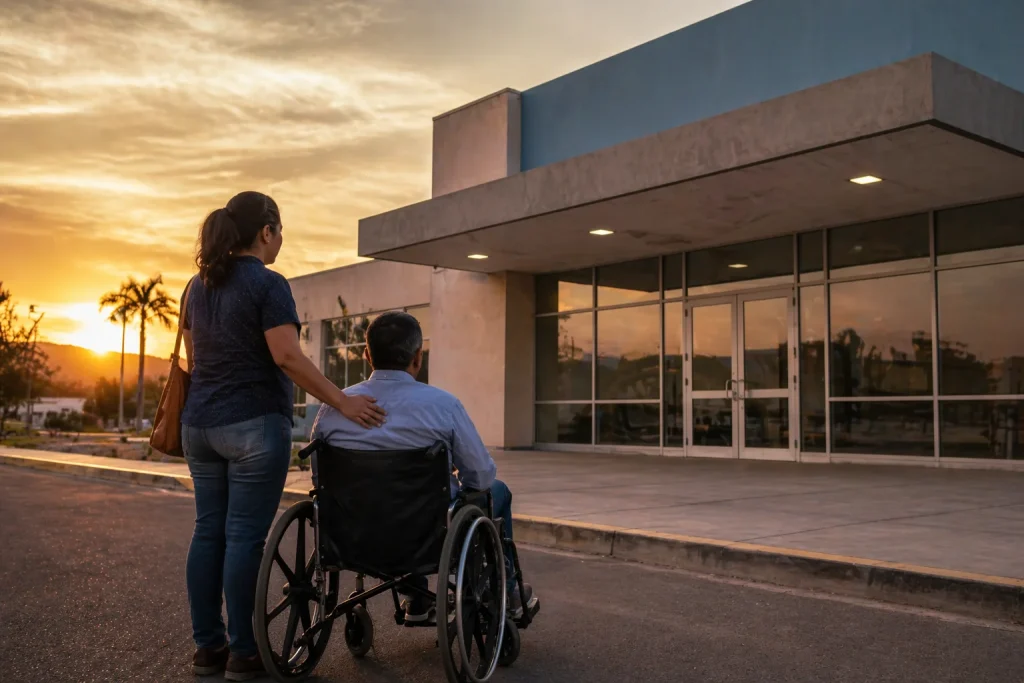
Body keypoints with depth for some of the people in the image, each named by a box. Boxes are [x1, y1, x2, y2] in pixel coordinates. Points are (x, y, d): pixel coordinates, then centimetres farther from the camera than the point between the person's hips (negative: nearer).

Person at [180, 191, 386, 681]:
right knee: (245, 536, -3)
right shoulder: (267, 284, -12)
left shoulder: (198, 285, 13)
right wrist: (342, 403, -18)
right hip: (253, 426, -8)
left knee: (208, 531, 9)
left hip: (200, 424, 8)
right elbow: (287, 356, -20)